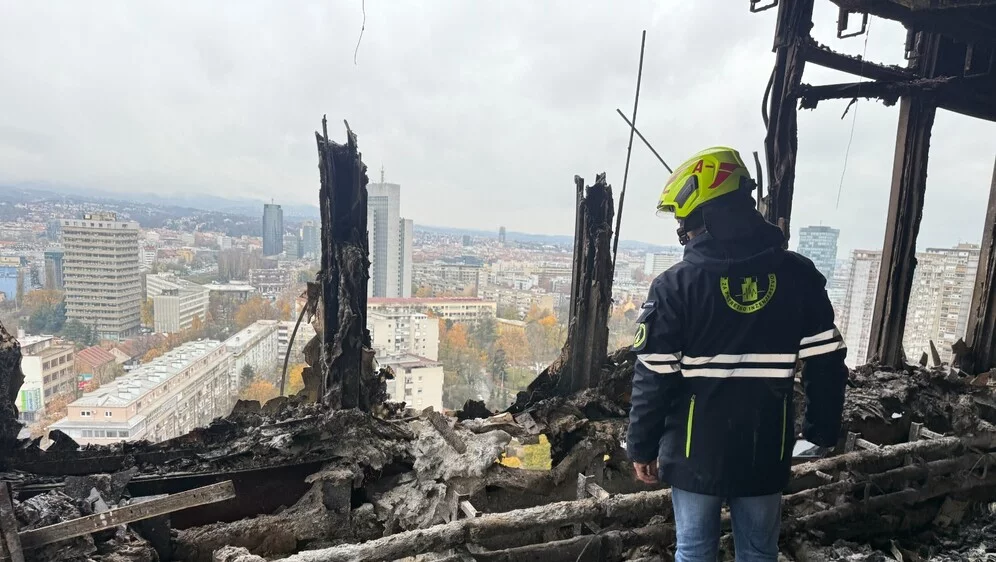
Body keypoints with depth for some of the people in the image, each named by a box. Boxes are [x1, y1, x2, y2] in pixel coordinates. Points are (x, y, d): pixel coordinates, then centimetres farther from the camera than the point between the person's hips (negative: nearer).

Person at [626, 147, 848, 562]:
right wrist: (822, 431, 14)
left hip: (697, 453, -3)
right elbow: (826, 364, 0)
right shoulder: (798, 275, -4)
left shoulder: (677, 284, -15)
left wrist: (641, 448, -1)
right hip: (766, 453, 3)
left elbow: (654, 378, -13)